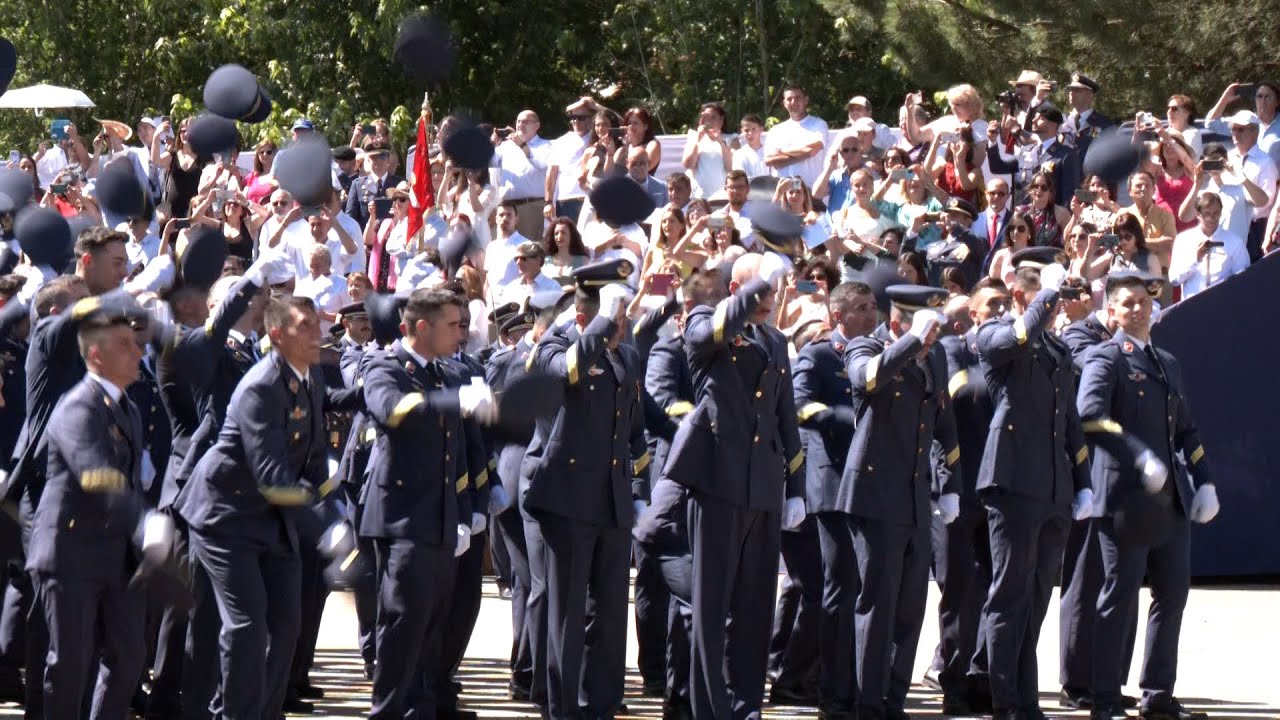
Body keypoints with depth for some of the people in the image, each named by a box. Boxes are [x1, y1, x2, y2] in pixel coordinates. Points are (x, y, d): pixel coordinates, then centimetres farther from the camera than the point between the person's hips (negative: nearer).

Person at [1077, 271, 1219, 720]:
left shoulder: (1167, 363, 20)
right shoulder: (1106, 359, -5)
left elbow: (1186, 430, 24)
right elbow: (1091, 416, -21)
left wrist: (1203, 482, 12)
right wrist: (1141, 457, -28)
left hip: (1172, 499, 7)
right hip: (1127, 497, -7)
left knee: (1173, 594, 9)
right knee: (1119, 598, -4)